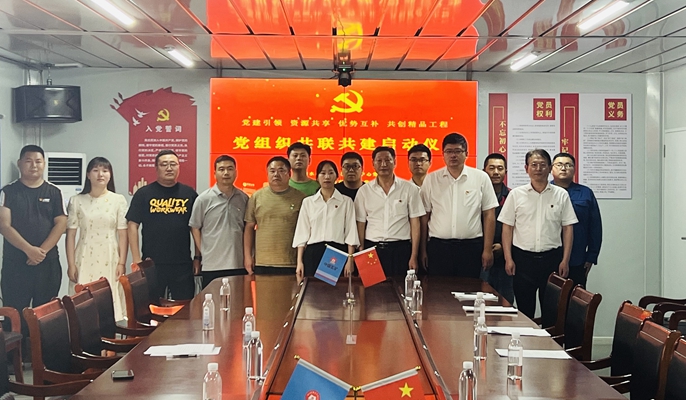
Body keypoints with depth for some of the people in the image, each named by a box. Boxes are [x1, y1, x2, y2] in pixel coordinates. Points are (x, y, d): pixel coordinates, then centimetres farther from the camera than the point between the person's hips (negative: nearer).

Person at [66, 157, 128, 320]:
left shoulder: (119, 200, 1)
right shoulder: (77, 201, 3)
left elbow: (123, 235, 0)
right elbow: (71, 235, 4)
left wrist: (122, 263, -5)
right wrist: (71, 264, -1)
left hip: (110, 260, 0)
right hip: (85, 259, 1)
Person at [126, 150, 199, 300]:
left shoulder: (189, 194, 6)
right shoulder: (144, 194, 2)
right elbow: (133, 226, 1)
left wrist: (197, 257, 5)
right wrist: (137, 259, -5)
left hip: (183, 265, 1)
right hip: (152, 264, -1)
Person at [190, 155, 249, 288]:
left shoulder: (244, 198, 6)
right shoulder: (204, 199, -1)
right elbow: (195, 228, 4)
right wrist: (203, 253, 0)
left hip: (239, 264, 3)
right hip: (211, 267, -2)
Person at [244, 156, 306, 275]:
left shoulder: (300, 198, 3)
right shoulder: (257, 197, 8)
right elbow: (249, 228, 11)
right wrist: (247, 256, 4)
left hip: (291, 265, -1)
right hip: (262, 264, 1)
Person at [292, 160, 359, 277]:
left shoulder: (346, 201, 7)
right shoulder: (308, 202, 11)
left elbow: (351, 232, 4)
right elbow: (302, 233, 9)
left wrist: (350, 261, -4)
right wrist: (299, 262, 2)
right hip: (313, 252, 1)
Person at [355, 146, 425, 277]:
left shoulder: (409, 189, 3)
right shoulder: (364, 191, 6)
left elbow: (415, 223, 3)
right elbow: (360, 225, 8)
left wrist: (414, 256, -2)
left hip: (400, 249, -1)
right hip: (372, 248, 1)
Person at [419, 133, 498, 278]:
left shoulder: (481, 178, 3)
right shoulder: (431, 179, 5)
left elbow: (489, 215, 2)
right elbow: (424, 217, 6)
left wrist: (488, 249, -2)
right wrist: (423, 250, 4)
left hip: (471, 247, 0)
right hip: (438, 247, 1)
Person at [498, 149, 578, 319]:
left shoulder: (561, 195, 3)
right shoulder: (516, 194, 3)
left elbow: (568, 228, 4)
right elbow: (507, 228, 3)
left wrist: (565, 260, -2)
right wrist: (508, 258, -3)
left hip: (552, 258, 0)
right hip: (523, 258, 0)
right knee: (524, 308, 7)